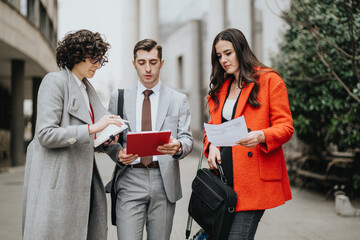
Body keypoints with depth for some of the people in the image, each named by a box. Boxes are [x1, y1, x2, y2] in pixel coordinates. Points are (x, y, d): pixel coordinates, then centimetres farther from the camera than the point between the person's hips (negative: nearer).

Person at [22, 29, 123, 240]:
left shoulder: (87, 88, 18)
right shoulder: (55, 81, -6)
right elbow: (45, 135, -16)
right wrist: (92, 128, -19)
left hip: (84, 179, 8)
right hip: (59, 181, -8)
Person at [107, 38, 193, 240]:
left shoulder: (179, 100, 10)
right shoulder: (119, 98, 11)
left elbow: (187, 139, 4)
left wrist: (178, 147, -19)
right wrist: (118, 154, -11)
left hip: (164, 180, 1)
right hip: (130, 180, 0)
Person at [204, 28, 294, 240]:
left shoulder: (270, 81, 0)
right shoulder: (220, 87, 19)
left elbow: (285, 127, -4)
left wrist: (260, 136, -25)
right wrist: (211, 146, 0)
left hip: (255, 179, -6)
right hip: (224, 176, 6)